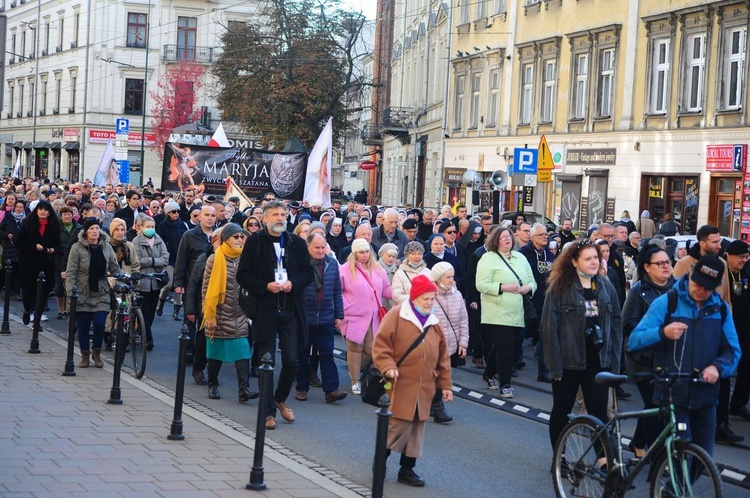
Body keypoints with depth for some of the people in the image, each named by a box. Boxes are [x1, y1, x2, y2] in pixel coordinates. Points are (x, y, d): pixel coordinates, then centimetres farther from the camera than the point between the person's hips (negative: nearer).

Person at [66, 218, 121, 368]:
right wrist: (70, 292, -13)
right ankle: (85, 355, 21)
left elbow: (115, 269, 13)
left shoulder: (106, 247, 5)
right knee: (83, 326, 5)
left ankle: (97, 353, 12)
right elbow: (71, 272, -6)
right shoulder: (77, 248, -5)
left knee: (100, 324, -9)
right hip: (82, 294, -1)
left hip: (101, 294, 1)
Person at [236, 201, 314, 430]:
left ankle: (280, 399, 29)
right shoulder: (255, 243, 0)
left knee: (291, 361, 3)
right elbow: (243, 275, -2)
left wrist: (293, 283, -10)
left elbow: (309, 273, 9)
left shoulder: (297, 243, 7)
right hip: (265, 310, -2)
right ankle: (269, 411, 12)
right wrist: (266, 286, -15)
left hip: (291, 310, 2)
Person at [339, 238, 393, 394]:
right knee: (355, 348, 1)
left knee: (371, 349, 2)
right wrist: (344, 307, -12)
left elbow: (386, 290, 14)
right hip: (354, 317, -4)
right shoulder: (346, 269, -5)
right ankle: (355, 381, 12)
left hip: (374, 318, 4)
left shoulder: (377, 269, 10)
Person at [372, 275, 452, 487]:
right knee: (398, 425, -5)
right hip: (400, 386, -6)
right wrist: (388, 367, -24)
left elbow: (442, 357, 13)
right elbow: (381, 343, -11)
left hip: (424, 389, 6)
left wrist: (445, 384, 12)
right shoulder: (396, 315, -8)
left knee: (417, 429, 9)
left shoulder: (434, 323, 9)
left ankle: (407, 469, 20)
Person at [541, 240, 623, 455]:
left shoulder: (606, 287, 5)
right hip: (569, 362, -2)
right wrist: (555, 364, -13)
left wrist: (615, 361, 2)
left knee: (599, 412, 1)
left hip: (598, 362, 3)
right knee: (561, 411, 10)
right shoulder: (559, 288, -7)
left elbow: (616, 324, 8)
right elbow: (549, 326, -9)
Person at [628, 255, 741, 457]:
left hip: (705, 397, 4)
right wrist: (663, 332, -29)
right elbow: (634, 340, -10)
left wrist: (718, 367, -15)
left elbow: (732, 351, 7)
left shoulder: (720, 309, 5)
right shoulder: (666, 303, -5)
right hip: (673, 396, -4)